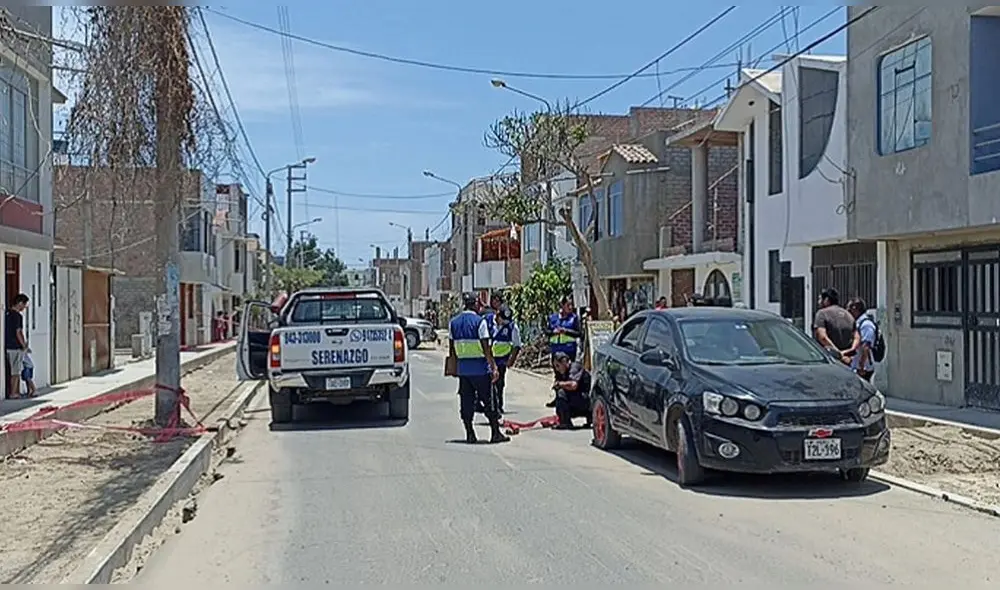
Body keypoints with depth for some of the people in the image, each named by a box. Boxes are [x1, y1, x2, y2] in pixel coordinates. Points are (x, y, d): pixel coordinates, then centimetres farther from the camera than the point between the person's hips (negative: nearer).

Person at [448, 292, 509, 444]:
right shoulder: (479, 321, -10)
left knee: (466, 402, 8)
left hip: (462, 367, 5)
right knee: (489, 401, 4)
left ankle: (470, 434, 10)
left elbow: (452, 348, 11)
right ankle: (495, 433, 8)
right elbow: (486, 347, -13)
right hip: (480, 368, -5)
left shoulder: (453, 322, 7)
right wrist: (494, 367, -11)